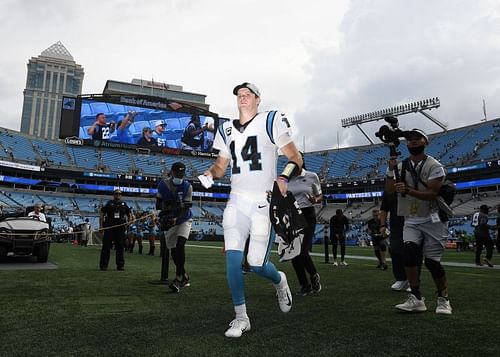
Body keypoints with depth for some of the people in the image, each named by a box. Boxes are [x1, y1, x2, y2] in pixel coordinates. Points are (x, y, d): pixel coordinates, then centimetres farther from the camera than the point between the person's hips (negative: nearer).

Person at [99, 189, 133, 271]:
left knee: (120, 247, 5)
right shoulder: (109, 204, 6)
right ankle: (103, 265, 5)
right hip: (109, 228, -2)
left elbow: (129, 214, 18)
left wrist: (129, 222, 2)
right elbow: (102, 214, 4)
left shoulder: (124, 205, 12)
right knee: (106, 246, -1)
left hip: (120, 228, 2)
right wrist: (101, 225, -4)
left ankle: (120, 265, 12)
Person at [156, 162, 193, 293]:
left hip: (184, 219, -3)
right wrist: (163, 214, -15)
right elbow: (158, 203, 3)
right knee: (173, 250, 7)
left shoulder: (187, 186, -14)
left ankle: (179, 278, -17)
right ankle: (184, 277, 25)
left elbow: (186, 208, -18)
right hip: (169, 221, 3)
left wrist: (176, 218, -33)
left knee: (180, 245, -21)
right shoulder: (163, 184, -7)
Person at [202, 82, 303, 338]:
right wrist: (211, 173, 1)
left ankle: (280, 281, 33)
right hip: (237, 201, 4)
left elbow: (295, 159, -1)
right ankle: (241, 318, 6)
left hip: (264, 202, -4)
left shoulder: (271, 121, 0)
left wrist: (284, 178, -21)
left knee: (256, 264, -4)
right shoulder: (227, 129, 15)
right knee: (232, 257, -9)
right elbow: (221, 164, 24)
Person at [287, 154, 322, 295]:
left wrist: (315, 199, -14)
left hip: (308, 216, -3)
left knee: (302, 252, -14)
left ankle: (314, 276, 17)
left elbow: (320, 196, 9)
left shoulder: (312, 176, -1)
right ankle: (305, 285, 18)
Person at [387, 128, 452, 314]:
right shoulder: (401, 166, 8)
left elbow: (432, 193, -18)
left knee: (432, 261, -5)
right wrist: (390, 170, -14)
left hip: (433, 220, -3)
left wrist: (408, 191, -31)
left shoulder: (434, 166, -7)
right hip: (411, 221, 4)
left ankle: (443, 299, 19)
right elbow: (389, 190, 0)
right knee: (409, 251, -19)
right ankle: (416, 299, -12)